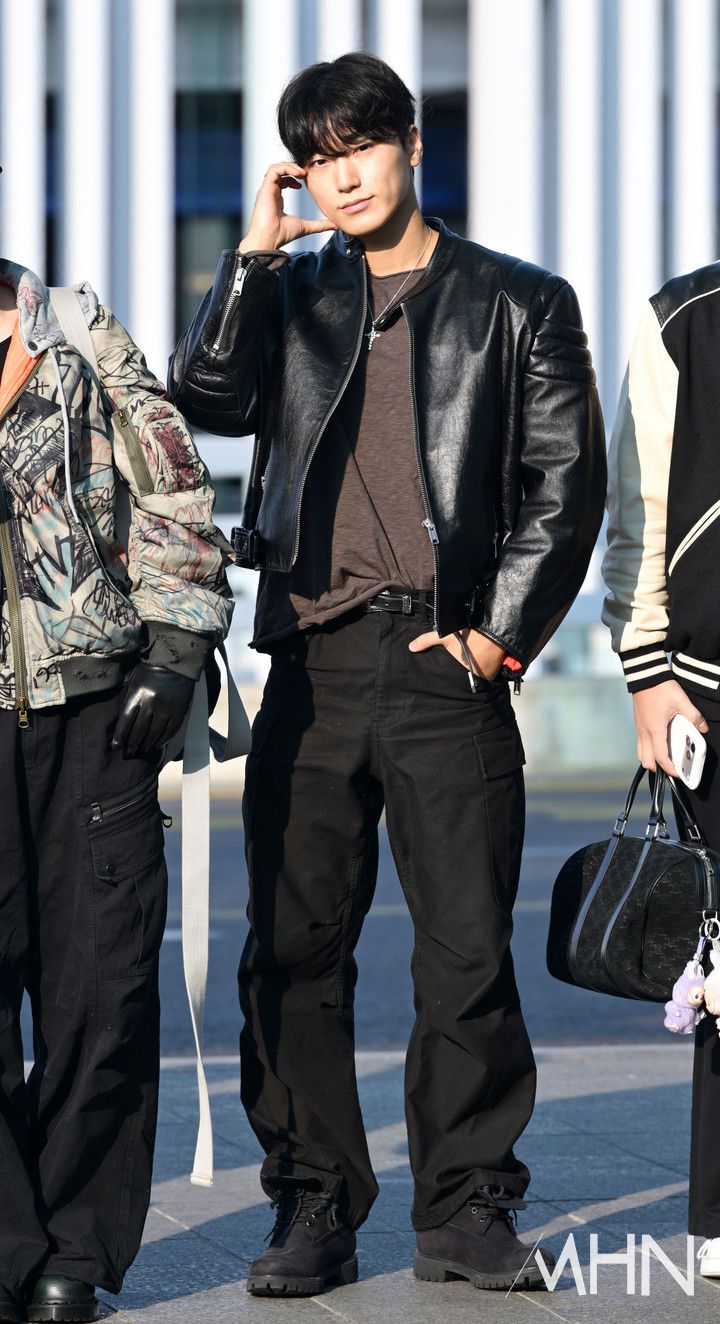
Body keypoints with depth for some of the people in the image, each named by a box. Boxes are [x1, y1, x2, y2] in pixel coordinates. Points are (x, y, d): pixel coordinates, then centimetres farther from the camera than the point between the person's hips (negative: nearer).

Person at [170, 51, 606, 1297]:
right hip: (311, 665, 3)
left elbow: (567, 483, 4)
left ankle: (467, 1207, 5)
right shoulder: (289, 295, 16)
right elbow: (206, 398, -1)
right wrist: (255, 253, -3)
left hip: (447, 666, -2)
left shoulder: (519, 303, 8)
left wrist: (498, 634, -3)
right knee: (292, 950, 3)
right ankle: (314, 1209, 11)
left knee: (469, 950, -5)